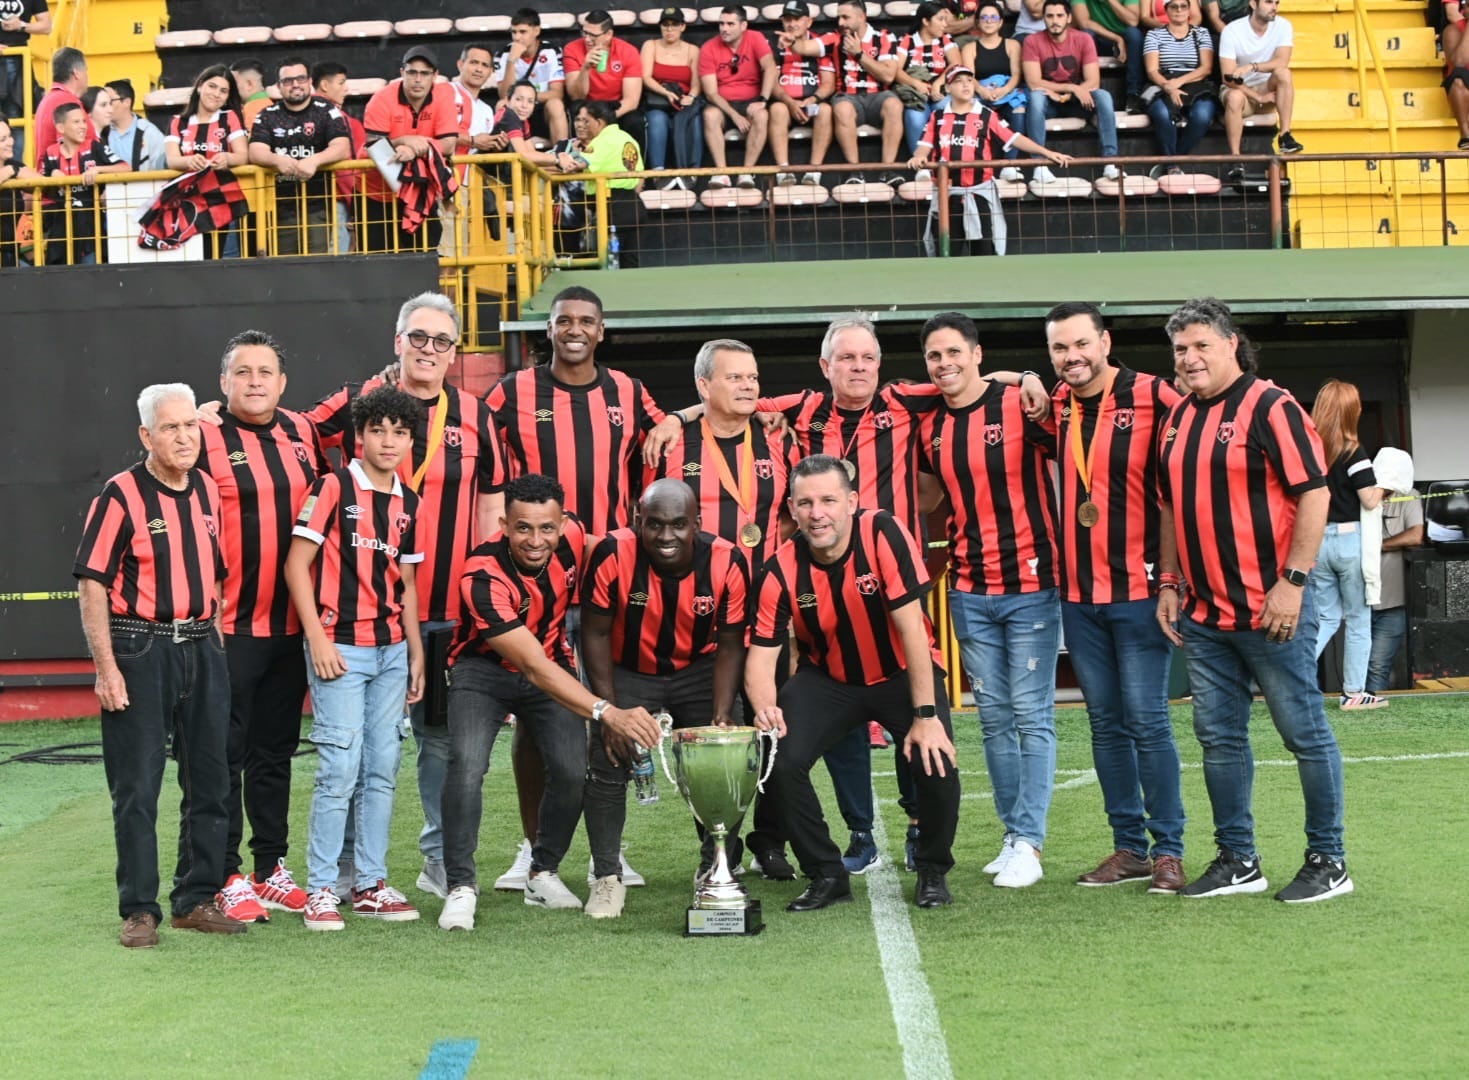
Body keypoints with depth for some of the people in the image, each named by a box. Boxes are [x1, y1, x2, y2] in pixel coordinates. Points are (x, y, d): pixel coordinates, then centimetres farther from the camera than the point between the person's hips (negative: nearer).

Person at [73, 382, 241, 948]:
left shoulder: (208, 491, 9)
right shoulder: (122, 495, -9)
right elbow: (92, 583, -10)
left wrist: (214, 640, 14)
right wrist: (106, 666, -15)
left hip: (201, 648, 6)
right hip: (139, 651, -6)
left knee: (209, 783, 9)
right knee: (137, 788, -1)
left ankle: (196, 900, 20)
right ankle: (139, 909, 7)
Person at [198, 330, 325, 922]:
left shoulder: (303, 435, 9)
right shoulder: (205, 440, -7)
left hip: (291, 625, 5)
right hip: (228, 626, -5)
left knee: (276, 750, 13)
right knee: (225, 753, -1)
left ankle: (271, 867, 22)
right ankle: (226, 877, 6)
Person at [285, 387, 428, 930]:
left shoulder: (408, 503, 12)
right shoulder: (333, 488, -5)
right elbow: (297, 565, -7)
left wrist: (416, 652, 14)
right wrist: (317, 639, -13)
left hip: (391, 650, 6)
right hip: (340, 648, -6)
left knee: (382, 768, 8)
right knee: (341, 767, -9)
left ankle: (371, 884, 16)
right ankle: (320, 889, 0)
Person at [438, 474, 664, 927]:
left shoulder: (572, 537, -20)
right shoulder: (483, 578, -34)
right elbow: (534, 666, -39)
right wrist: (607, 712, -49)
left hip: (553, 665, 4)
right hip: (484, 670, -4)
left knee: (573, 770, -12)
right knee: (467, 766, -25)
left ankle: (543, 874, 10)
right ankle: (461, 886, -10)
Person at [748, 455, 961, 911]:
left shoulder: (883, 534, -25)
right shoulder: (782, 570, -18)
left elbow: (911, 627, -26)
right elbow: (761, 654, -16)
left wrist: (926, 716, -27)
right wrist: (766, 709, -38)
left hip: (902, 674, -2)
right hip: (828, 680, 2)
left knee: (936, 761, -24)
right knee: (782, 759, -19)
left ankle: (934, 871, 5)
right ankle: (826, 875, 2)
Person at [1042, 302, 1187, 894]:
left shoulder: (1154, 399, -9)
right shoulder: (1053, 406, 8)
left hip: (1139, 591, -5)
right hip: (1078, 595, 5)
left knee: (1147, 722, -3)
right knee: (1106, 724, 10)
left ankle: (1169, 850, 6)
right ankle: (1129, 846, 18)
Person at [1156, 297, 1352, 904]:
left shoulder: (1271, 408, -9)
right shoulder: (1179, 418, 13)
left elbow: (1314, 494, -14)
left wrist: (1292, 581, -18)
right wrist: (1169, 584, 14)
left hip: (1270, 609, -7)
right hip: (1203, 615, 7)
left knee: (1305, 733, 1)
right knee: (1219, 737, 10)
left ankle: (1328, 862, 9)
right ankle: (1237, 860, 20)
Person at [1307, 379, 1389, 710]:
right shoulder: (1351, 452, -12)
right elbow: (1370, 500, -12)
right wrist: (1386, 487, 6)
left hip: (1316, 542, 4)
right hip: (1348, 540, -4)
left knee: (1326, 617, 14)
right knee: (1358, 619, 8)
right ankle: (1353, 693, 11)